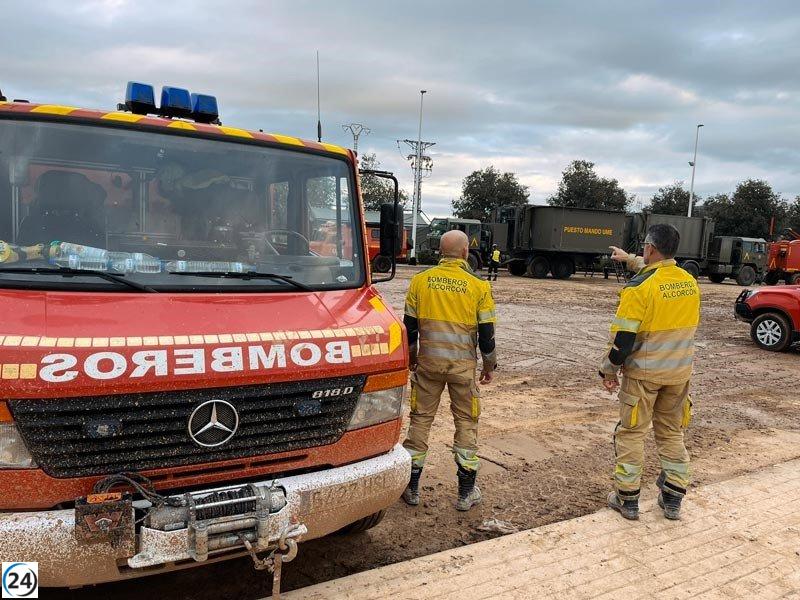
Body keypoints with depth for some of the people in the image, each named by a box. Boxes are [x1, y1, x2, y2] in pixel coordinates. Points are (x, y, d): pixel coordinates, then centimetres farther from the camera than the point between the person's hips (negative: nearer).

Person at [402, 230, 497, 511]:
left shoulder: (420, 280, -1)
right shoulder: (478, 286, -6)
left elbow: (410, 326, 3)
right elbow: (486, 333, -3)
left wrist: (411, 359, 18)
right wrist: (489, 366, 11)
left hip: (428, 361, 1)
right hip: (463, 364, -1)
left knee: (421, 419, 12)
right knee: (466, 422, 11)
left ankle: (411, 487, 19)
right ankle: (467, 492, 18)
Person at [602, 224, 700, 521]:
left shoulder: (639, 287, -19)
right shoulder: (690, 282, 1)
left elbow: (623, 337, -18)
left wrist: (609, 370, -5)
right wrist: (631, 260, 36)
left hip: (643, 372, -6)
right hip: (680, 372, 6)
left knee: (631, 433, 8)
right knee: (672, 432, 18)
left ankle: (627, 499, 17)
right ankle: (672, 499, 26)